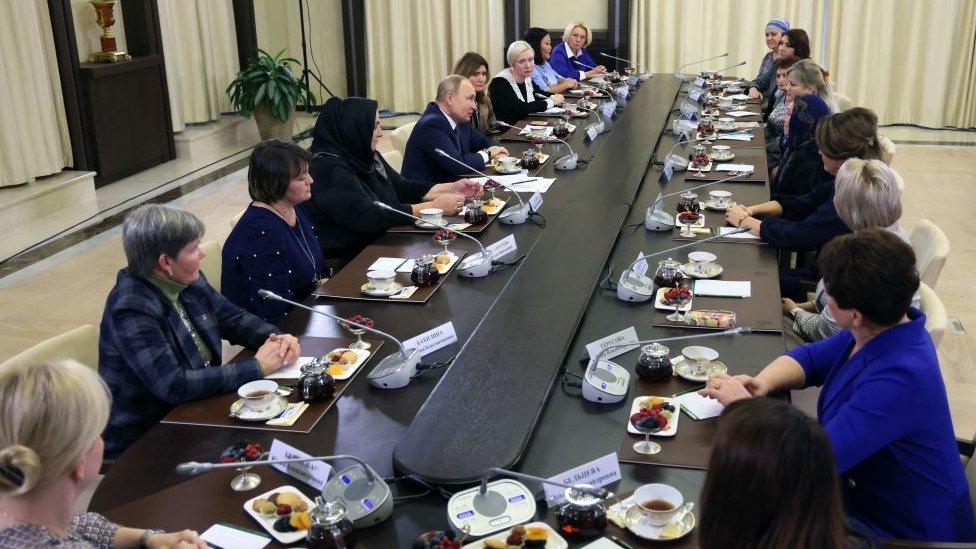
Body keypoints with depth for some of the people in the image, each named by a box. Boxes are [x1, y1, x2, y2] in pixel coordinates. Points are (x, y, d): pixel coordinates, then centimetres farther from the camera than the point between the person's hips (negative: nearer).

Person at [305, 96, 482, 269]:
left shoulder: (365, 155, 8)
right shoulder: (328, 169, -19)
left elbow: (402, 187, 14)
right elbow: (369, 217, -26)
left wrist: (452, 188, 2)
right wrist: (434, 206, -23)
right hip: (343, 262, -8)